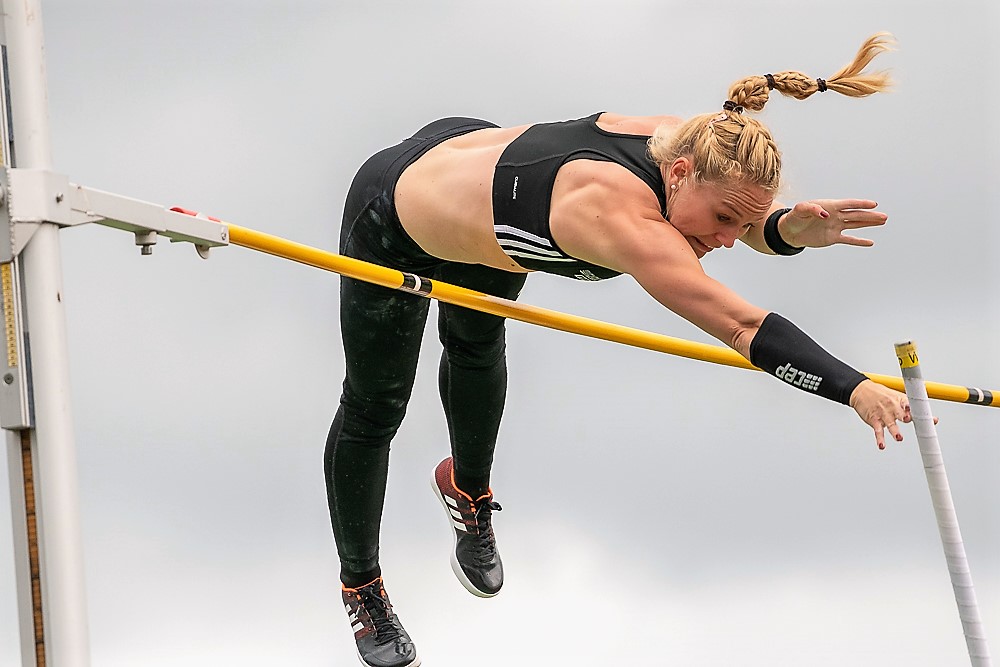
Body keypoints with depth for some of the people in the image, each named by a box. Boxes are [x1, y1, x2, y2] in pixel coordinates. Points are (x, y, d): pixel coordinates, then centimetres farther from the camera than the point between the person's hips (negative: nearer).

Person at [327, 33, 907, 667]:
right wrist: (856, 389, -63)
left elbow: (756, 222, -10)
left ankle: (469, 491, 62)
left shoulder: (678, 139, -27)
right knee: (375, 406, 15)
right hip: (393, 224, -7)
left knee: (476, 347, 32)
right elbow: (742, 326, -55)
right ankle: (360, 584, 38)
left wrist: (794, 228, -34)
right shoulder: (622, 211, -47)